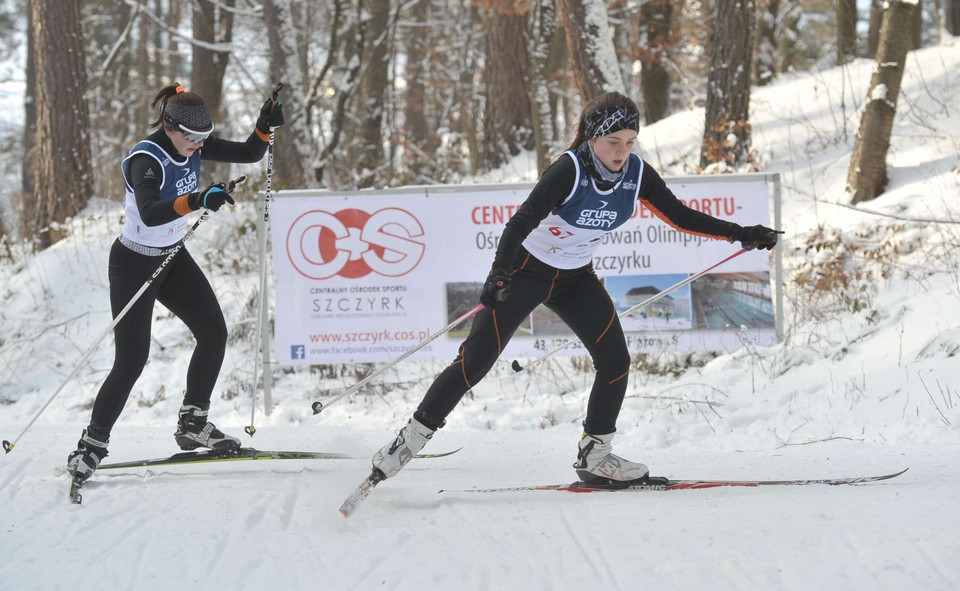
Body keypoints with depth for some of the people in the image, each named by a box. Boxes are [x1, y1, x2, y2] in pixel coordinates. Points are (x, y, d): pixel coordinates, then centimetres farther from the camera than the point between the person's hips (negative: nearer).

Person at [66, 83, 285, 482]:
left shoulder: (192, 146, -6)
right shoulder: (146, 160, -29)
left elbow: (248, 154, 0)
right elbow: (150, 213, -46)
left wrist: (266, 127, -20)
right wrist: (196, 200, -60)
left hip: (173, 258, 8)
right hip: (134, 264, -8)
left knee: (214, 333, 1)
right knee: (132, 360, -9)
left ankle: (192, 423, 14)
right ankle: (92, 445, 3)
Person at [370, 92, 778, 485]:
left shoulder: (636, 173, -12)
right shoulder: (569, 170, -28)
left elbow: (680, 217, -1)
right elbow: (522, 221, -35)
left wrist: (740, 235, -7)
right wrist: (498, 276, -48)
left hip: (576, 279, 5)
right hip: (525, 271, -5)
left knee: (615, 361, -8)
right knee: (475, 362, -11)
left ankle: (594, 457, 6)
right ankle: (411, 439, -1)